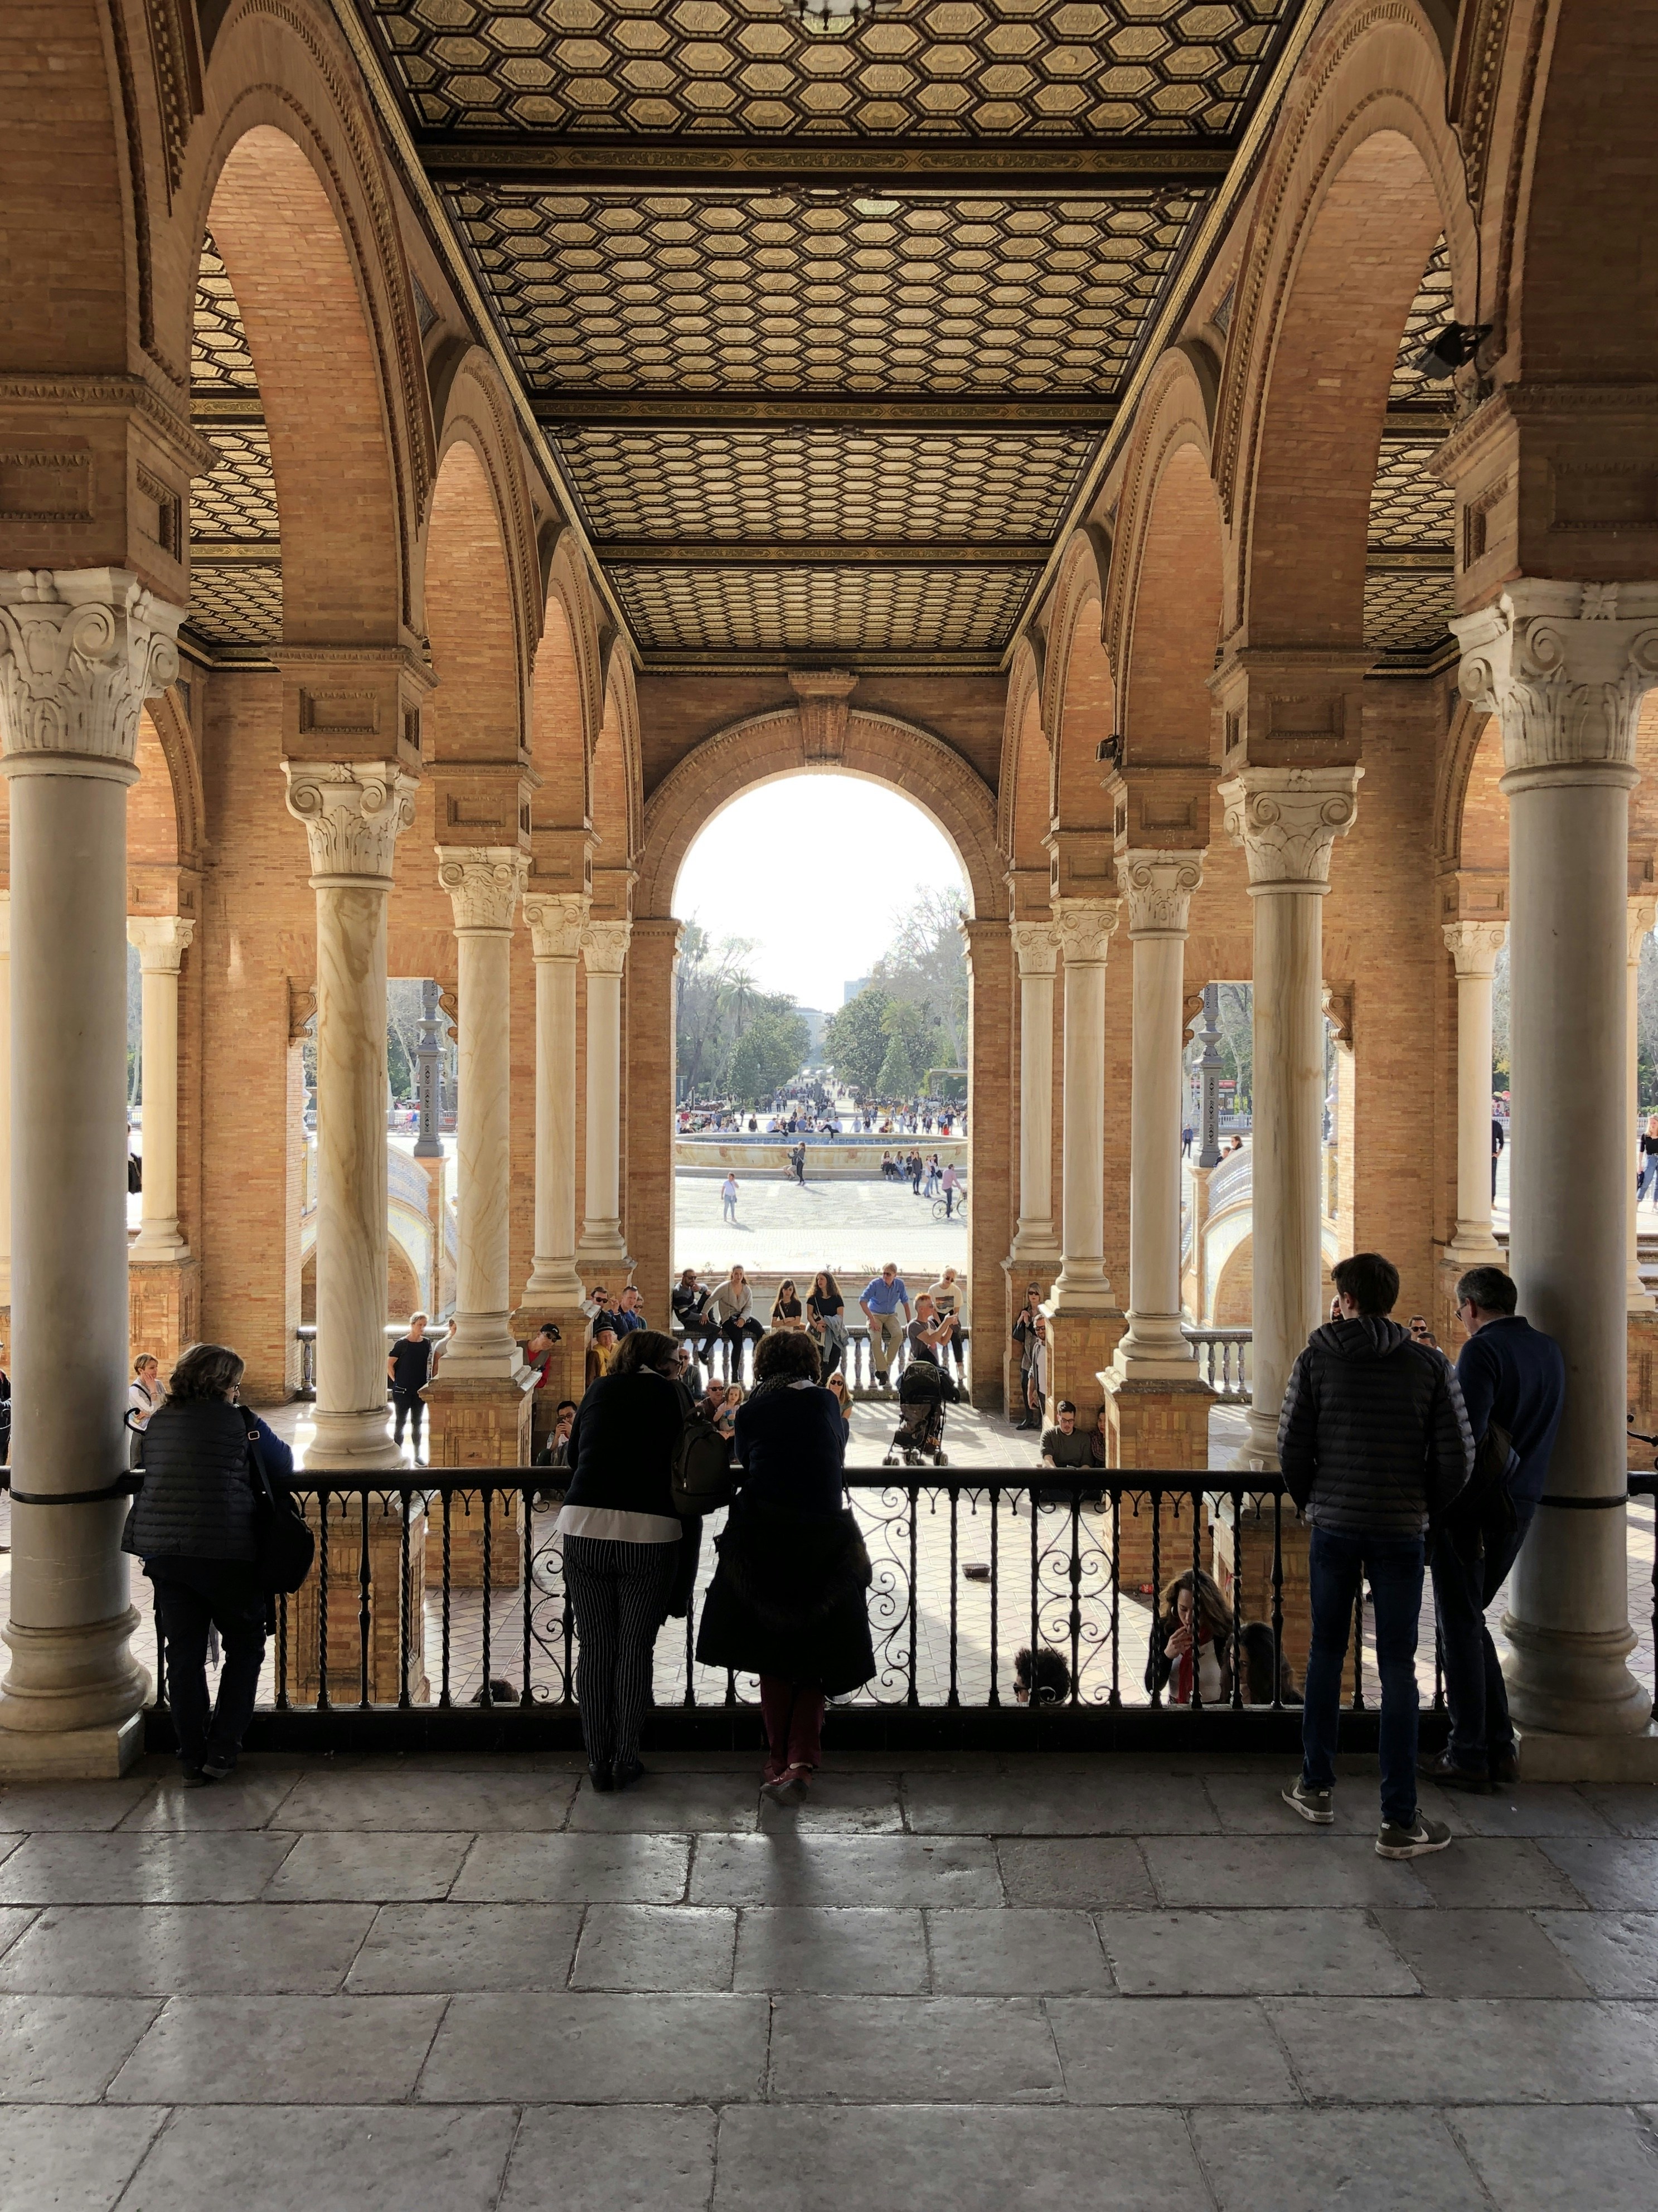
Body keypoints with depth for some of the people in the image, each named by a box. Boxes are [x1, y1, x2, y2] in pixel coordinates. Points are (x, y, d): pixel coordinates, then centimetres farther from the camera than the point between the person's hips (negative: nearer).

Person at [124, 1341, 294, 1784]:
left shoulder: (157, 1422, 10)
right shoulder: (241, 1423, -4)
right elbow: (283, 1466, 5)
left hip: (162, 1551, 4)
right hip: (225, 1552, -4)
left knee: (184, 1655, 10)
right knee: (244, 1647, 14)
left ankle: (193, 1760, 14)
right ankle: (221, 1751, 10)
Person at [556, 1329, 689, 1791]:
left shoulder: (599, 1391, 15)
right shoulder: (670, 1394, 7)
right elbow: (685, 1462, 11)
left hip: (584, 1527, 2)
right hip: (650, 1531, -2)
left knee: (594, 1647, 10)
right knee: (635, 1649, 7)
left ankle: (598, 1760, 14)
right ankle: (625, 1761, 10)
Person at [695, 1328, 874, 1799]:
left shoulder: (751, 1411, 5)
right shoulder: (828, 1403, 9)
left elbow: (745, 1468, 12)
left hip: (764, 1539, -1)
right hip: (826, 1539, 1)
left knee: (773, 1657, 13)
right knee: (814, 1659, 9)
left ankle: (778, 1758, 17)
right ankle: (802, 1760, -6)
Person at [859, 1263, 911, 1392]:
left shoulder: (899, 1284, 0)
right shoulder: (875, 1284, -12)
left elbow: (905, 1302, 11)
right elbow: (863, 1301, -17)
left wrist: (909, 1322, 7)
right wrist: (872, 1320, -23)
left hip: (891, 1316, 3)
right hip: (875, 1315, -3)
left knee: (899, 1334, -28)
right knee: (876, 1340, -30)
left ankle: (885, 1365, -20)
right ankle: (882, 1371, -23)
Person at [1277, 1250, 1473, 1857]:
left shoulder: (1317, 1359, -4)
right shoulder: (1429, 1365, -3)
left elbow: (1292, 1446, -4)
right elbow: (1456, 1454, -4)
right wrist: (1428, 1512, 11)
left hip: (1332, 1527, 1)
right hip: (1400, 1533, 0)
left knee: (1326, 1654, 16)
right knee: (1398, 1670, 3)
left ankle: (1315, 1788, 24)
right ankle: (1399, 1823, 4)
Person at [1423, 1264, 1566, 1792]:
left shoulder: (1483, 1350, -16)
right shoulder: (1550, 1351, 9)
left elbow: (1467, 1434, -23)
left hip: (1472, 1506, -7)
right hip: (1521, 1505, 7)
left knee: (1461, 1627, 3)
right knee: (1471, 1620, 18)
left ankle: (1468, 1756, 7)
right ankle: (1499, 1748, 19)